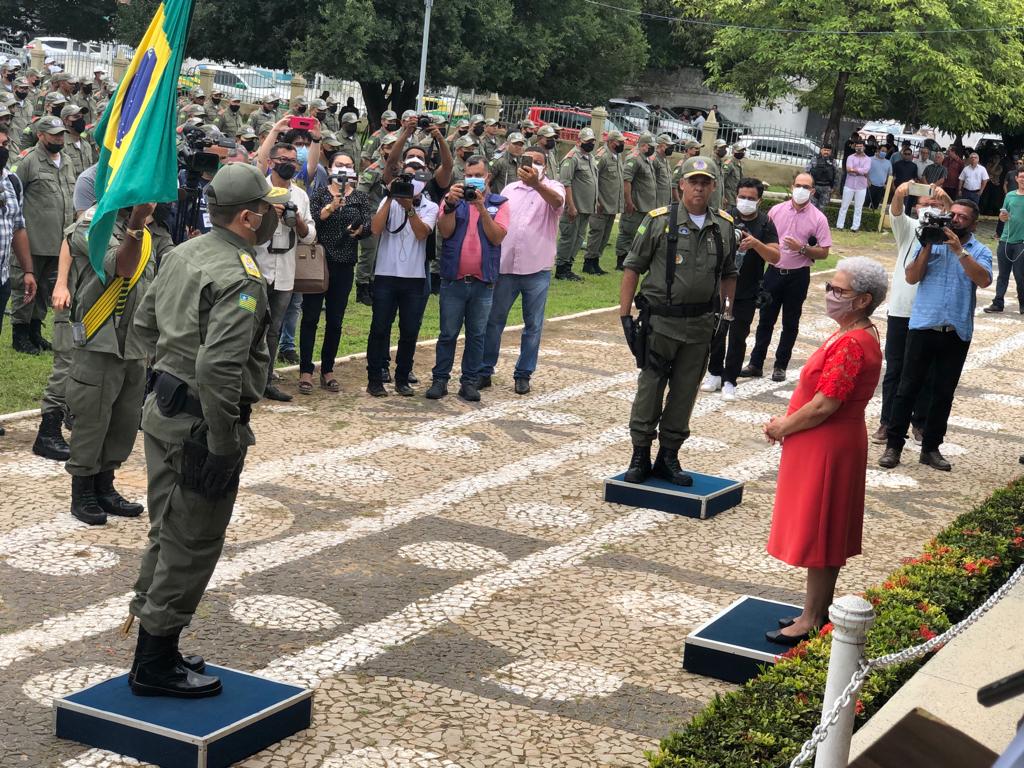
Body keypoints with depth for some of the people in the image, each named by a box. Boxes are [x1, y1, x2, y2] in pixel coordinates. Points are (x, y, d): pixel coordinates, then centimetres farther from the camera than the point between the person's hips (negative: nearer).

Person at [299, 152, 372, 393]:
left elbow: (369, 226, -2)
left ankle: (327, 370, 15)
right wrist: (331, 207, -27)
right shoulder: (319, 193, 2)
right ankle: (306, 371, 0)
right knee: (310, 317, -3)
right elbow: (310, 220, -12)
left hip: (344, 266, 2)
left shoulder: (361, 197, 9)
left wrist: (359, 229, -23)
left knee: (335, 320, 7)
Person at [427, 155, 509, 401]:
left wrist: (482, 208, -19)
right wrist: (451, 204, -24)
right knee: (448, 334, 4)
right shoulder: (454, 199, 4)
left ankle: (469, 382, 14)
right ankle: (440, 379, 11)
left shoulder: (499, 203, 3)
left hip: (483, 282, 0)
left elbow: (497, 237, -10)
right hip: (453, 280, 0)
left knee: (476, 335, 7)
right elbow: (445, 232, -10)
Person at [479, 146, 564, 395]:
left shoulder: (552, 188, -1)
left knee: (533, 325, 6)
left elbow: (557, 201, -26)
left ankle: (523, 374, 16)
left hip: (537, 270, -3)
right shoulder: (509, 189, 11)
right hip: (505, 266, 3)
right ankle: (484, 371, 14)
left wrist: (536, 183, -45)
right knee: (493, 321, 6)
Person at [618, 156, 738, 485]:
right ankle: (640, 458, 13)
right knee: (649, 390, 1)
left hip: (701, 324, 4)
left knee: (685, 393, 9)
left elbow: (729, 275, 18)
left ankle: (668, 458, 20)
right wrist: (625, 316, -7)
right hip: (660, 321, -3)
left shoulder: (724, 226, 7)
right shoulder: (658, 221, -5)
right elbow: (633, 268, -3)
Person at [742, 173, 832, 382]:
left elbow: (823, 252, -5)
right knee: (765, 319, 6)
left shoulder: (818, 219, -4)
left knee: (790, 323, 7)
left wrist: (802, 248, -18)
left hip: (798, 276, -2)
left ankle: (781, 365, 18)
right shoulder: (776, 211, 3)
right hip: (774, 271, 2)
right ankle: (755, 364, 13)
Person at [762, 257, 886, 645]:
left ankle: (811, 622, 11)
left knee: (818, 535, 1)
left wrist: (782, 428, -10)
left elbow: (822, 407, -25)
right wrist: (787, 422, 4)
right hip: (823, 447, 10)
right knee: (825, 536, 18)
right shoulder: (856, 335, 8)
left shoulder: (851, 344, -25)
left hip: (827, 449, -10)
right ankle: (819, 611, 29)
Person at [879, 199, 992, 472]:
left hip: (957, 333, 1)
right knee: (908, 388, 1)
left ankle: (931, 448, 19)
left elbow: (984, 280, -15)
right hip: (923, 327, -1)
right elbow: (912, 277, -4)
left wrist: (959, 251, -20)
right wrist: (927, 246, -13)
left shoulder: (980, 251, 4)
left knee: (944, 393, 9)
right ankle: (893, 445, 7)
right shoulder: (931, 242, 4)